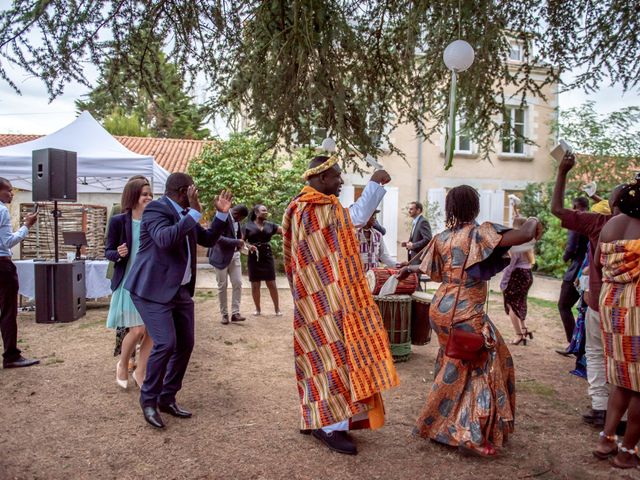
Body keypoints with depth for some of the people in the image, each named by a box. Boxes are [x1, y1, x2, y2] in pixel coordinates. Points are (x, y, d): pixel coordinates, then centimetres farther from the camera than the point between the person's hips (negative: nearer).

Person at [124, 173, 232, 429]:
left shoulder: (185, 214, 12)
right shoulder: (155, 208, -13)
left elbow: (208, 239, 18)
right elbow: (165, 239, -31)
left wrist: (222, 214, 6)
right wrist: (195, 212, -28)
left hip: (181, 290, 9)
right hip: (153, 290, -9)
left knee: (185, 344, 7)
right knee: (165, 344, -16)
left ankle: (167, 398, 22)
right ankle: (149, 399, 6)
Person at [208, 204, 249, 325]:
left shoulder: (237, 220, 6)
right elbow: (218, 238, -25)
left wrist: (240, 243, 3)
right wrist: (236, 242, -26)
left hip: (234, 255, 7)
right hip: (221, 255, -6)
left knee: (238, 283, 0)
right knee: (222, 286, 3)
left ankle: (235, 313, 6)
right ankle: (224, 314, 13)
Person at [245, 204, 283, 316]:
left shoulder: (270, 225, 7)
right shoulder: (248, 226, 1)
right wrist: (248, 246, -18)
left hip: (267, 257, 1)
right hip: (254, 258, -1)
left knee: (271, 283, 1)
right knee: (255, 284, 5)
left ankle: (277, 309, 9)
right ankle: (258, 309, 18)